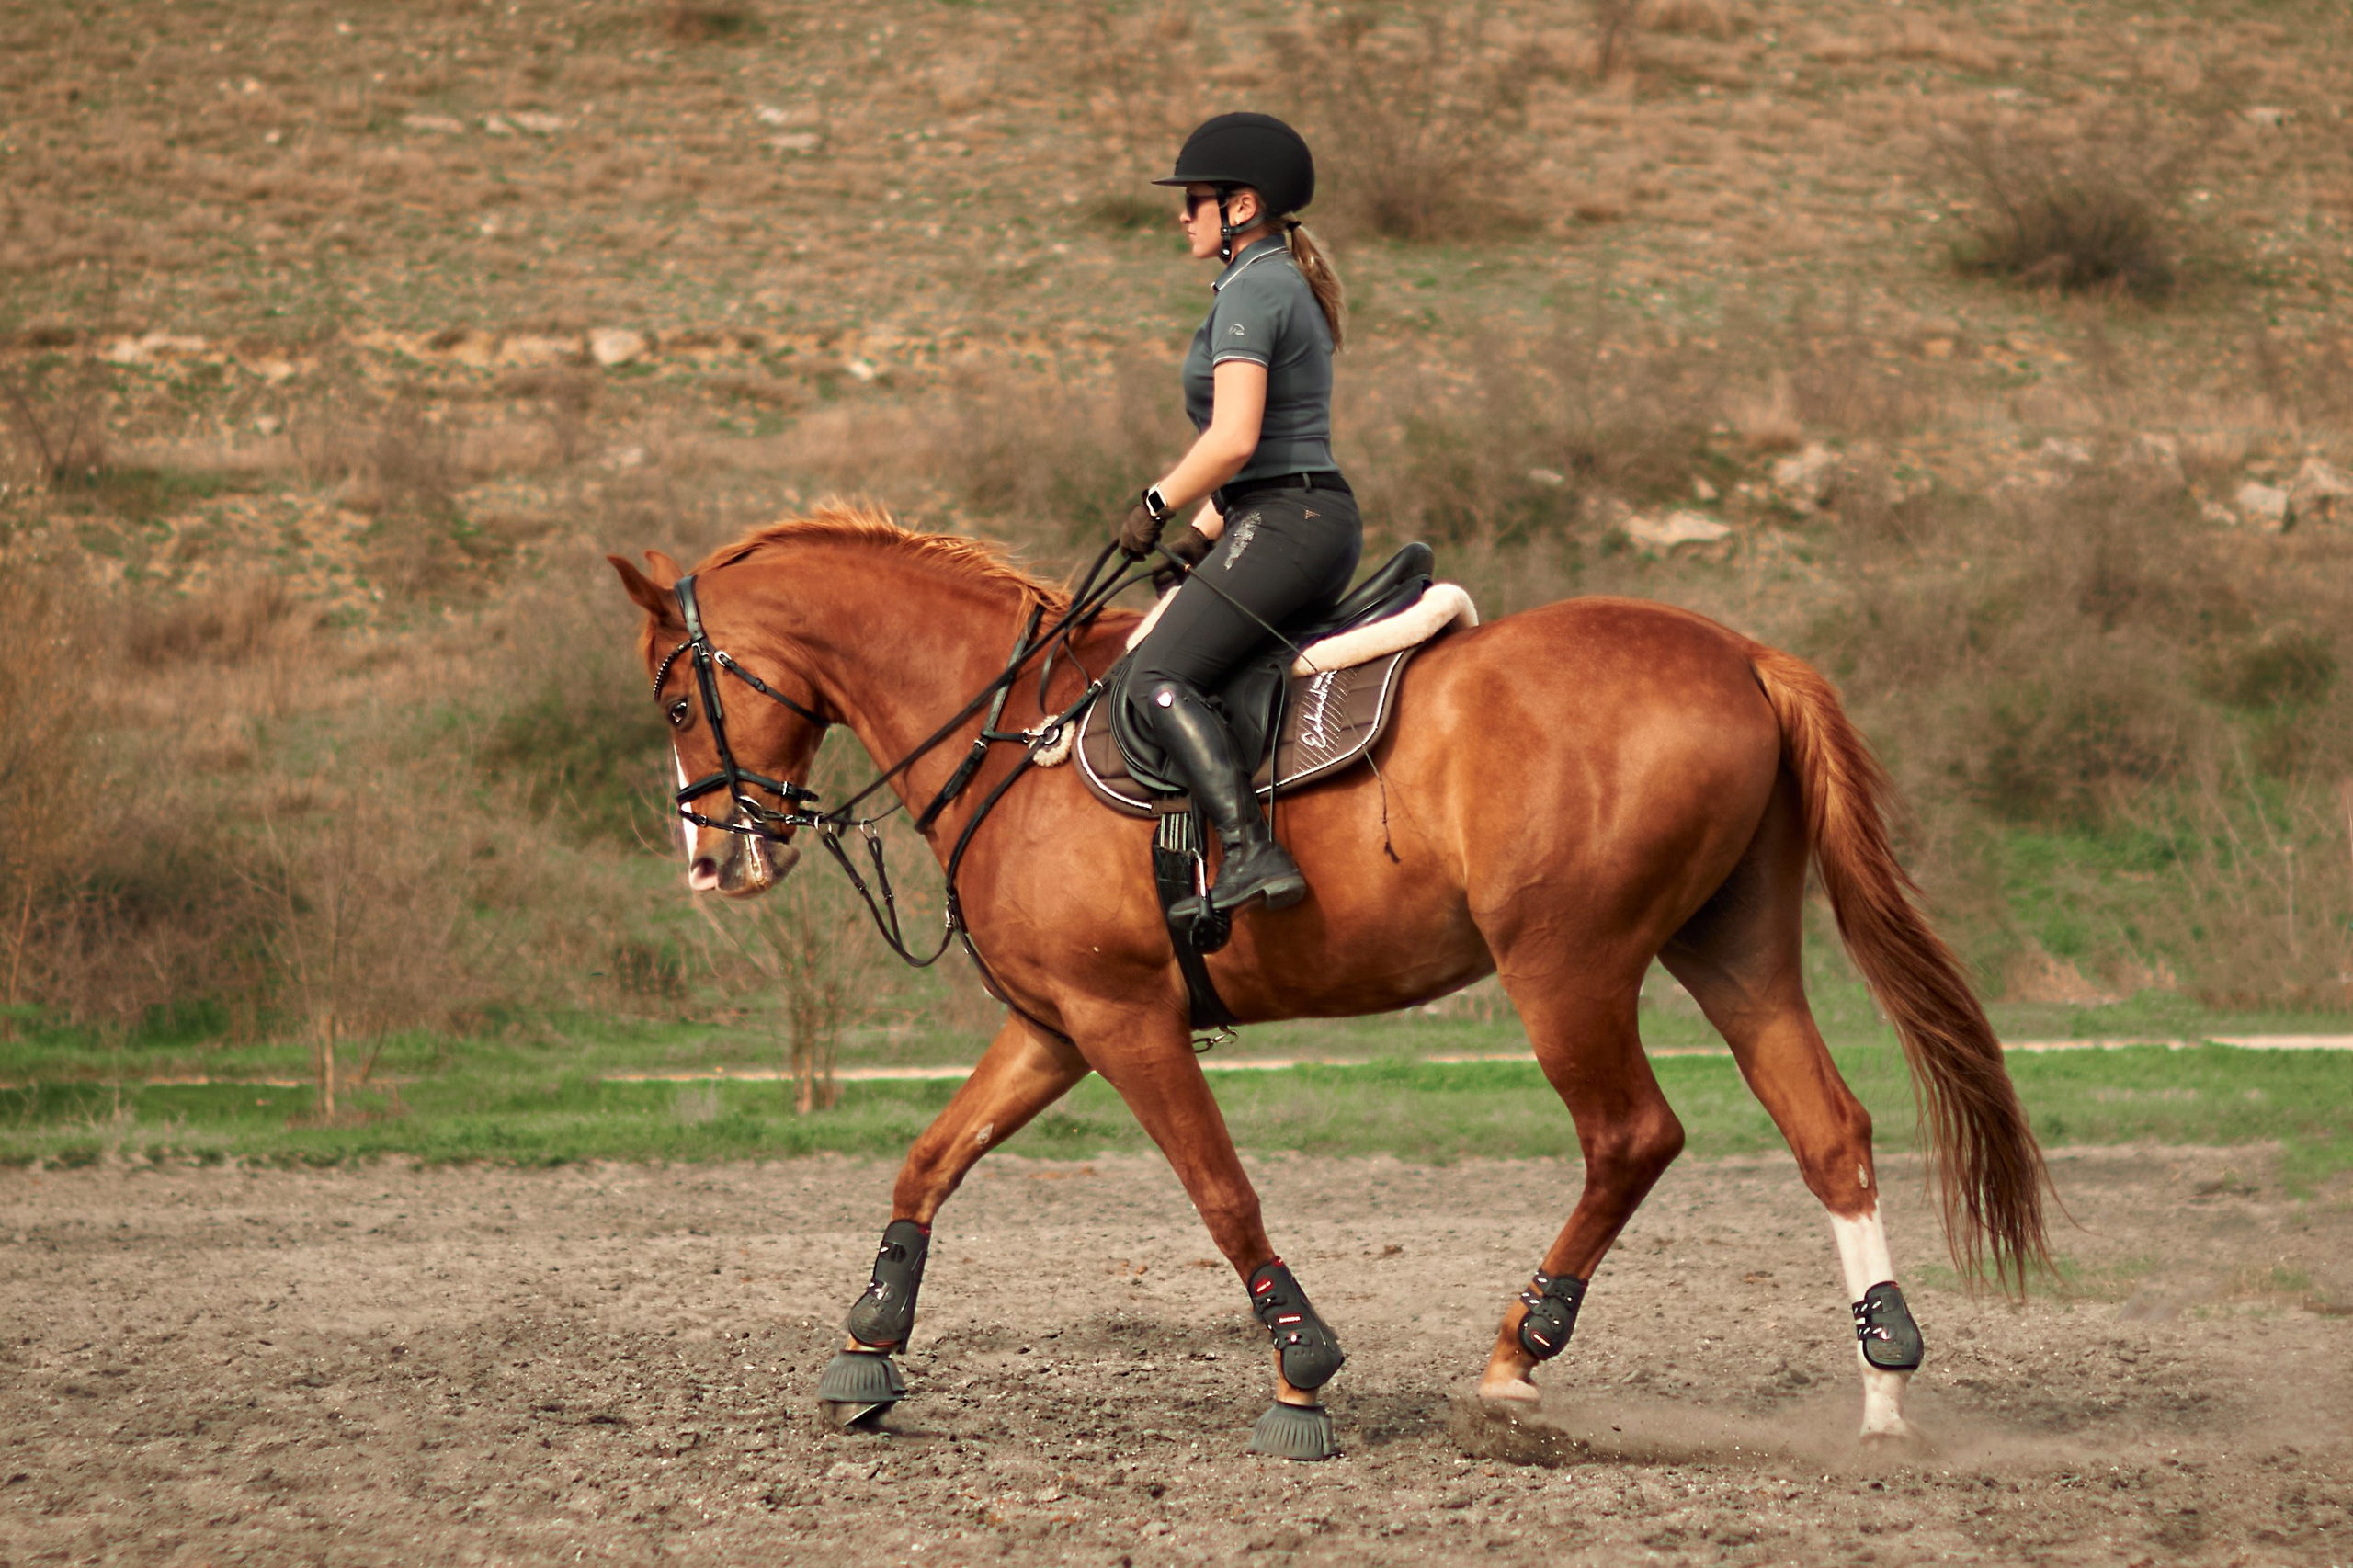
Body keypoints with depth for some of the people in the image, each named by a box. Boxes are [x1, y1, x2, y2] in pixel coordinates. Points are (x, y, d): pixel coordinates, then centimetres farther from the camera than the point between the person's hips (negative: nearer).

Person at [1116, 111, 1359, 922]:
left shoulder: (1249, 292, -11)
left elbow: (1234, 438, -21)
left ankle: (1254, 855, -32)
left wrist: (1155, 505, -8)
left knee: (1159, 678, -19)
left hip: (1286, 522, -11)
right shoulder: (1291, 286, 21)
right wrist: (1204, 533, 20)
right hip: (1322, 521, 11)